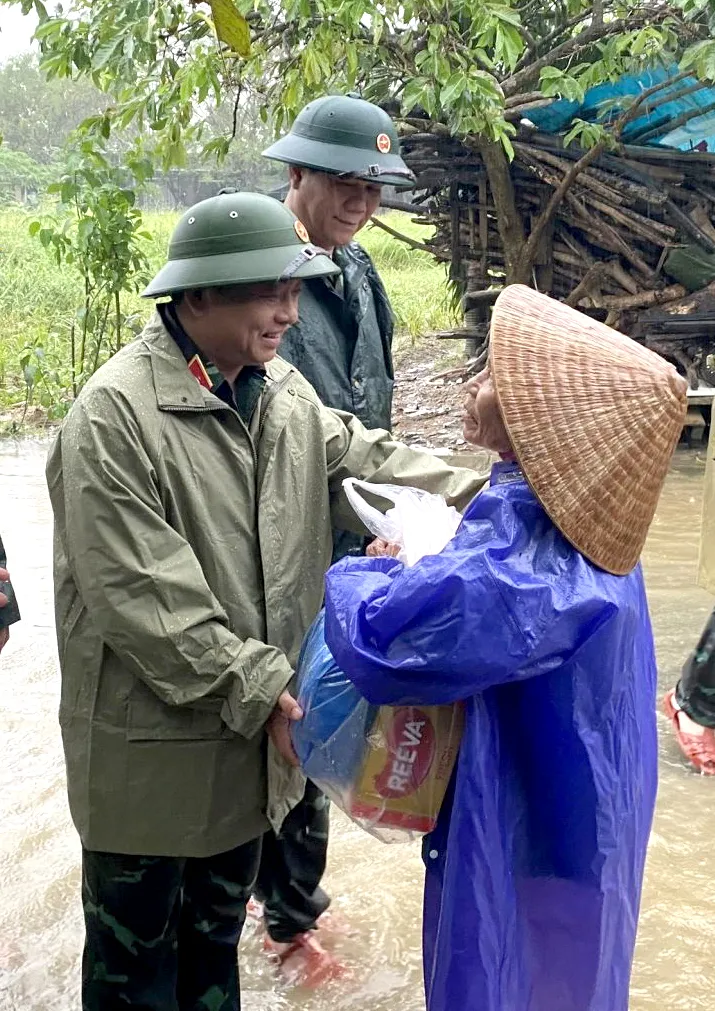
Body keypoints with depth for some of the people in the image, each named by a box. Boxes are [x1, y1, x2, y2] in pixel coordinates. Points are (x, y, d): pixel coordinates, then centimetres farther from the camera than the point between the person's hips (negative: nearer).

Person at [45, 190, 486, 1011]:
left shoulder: (282, 391, 2)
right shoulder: (115, 415, -23)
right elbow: (142, 599, -25)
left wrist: (479, 496, -11)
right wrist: (257, 690, -24)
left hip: (251, 730, 7)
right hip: (152, 750, -7)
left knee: (218, 928, 27)